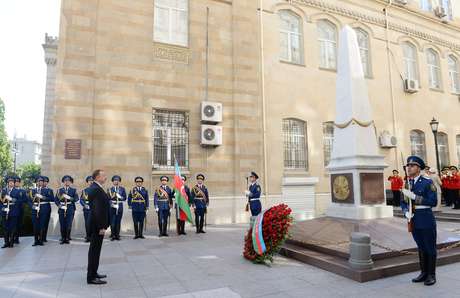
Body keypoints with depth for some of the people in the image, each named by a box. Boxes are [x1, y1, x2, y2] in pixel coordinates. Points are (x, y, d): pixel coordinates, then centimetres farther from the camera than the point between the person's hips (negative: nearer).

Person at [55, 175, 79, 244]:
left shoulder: (73, 190, 8)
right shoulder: (59, 190, 12)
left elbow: (76, 199, -3)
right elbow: (56, 199, 7)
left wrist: (69, 198, -19)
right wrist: (59, 205, -9)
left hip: (70, 209, -1)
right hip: (61, 209, 1)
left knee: (69, 224, -4)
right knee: (62, 225, 1)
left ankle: (67, 238, 8)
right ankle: (63, 238, 12)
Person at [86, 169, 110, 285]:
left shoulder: (96, 188, 13)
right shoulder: (96, 189, -20)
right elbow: (97, 209, -24)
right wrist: (101, 226, -23)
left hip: (97, 224, 11)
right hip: (97, 224, -11)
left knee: (95, 249, 18)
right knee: (95, 249, -3)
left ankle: (93, 273, 30)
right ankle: (91, 277, 5)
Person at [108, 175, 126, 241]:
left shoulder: (122, 189, 9)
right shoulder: (109, 189, 7)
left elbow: (124, 198, 4)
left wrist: (119, 197, -13)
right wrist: (111, 197, -15)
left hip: (119, 208, 1)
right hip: (112, 208, -1)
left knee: (118, 222, 4)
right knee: (112, 222, -3)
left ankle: (117, 235, 12)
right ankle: (113, 235, 6)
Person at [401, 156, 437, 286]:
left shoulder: (427, 182, -10)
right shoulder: (407, 184, 6)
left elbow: (433, 202, -16)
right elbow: (403, 202, 11)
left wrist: (414, 196, -22)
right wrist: (406, 212, -9)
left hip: (426, 221, -5)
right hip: (413, 221, 5)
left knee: (430, 248, 8)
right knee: (421, 248, 17)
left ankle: (431, 274, 22)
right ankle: (424, 273, 29)